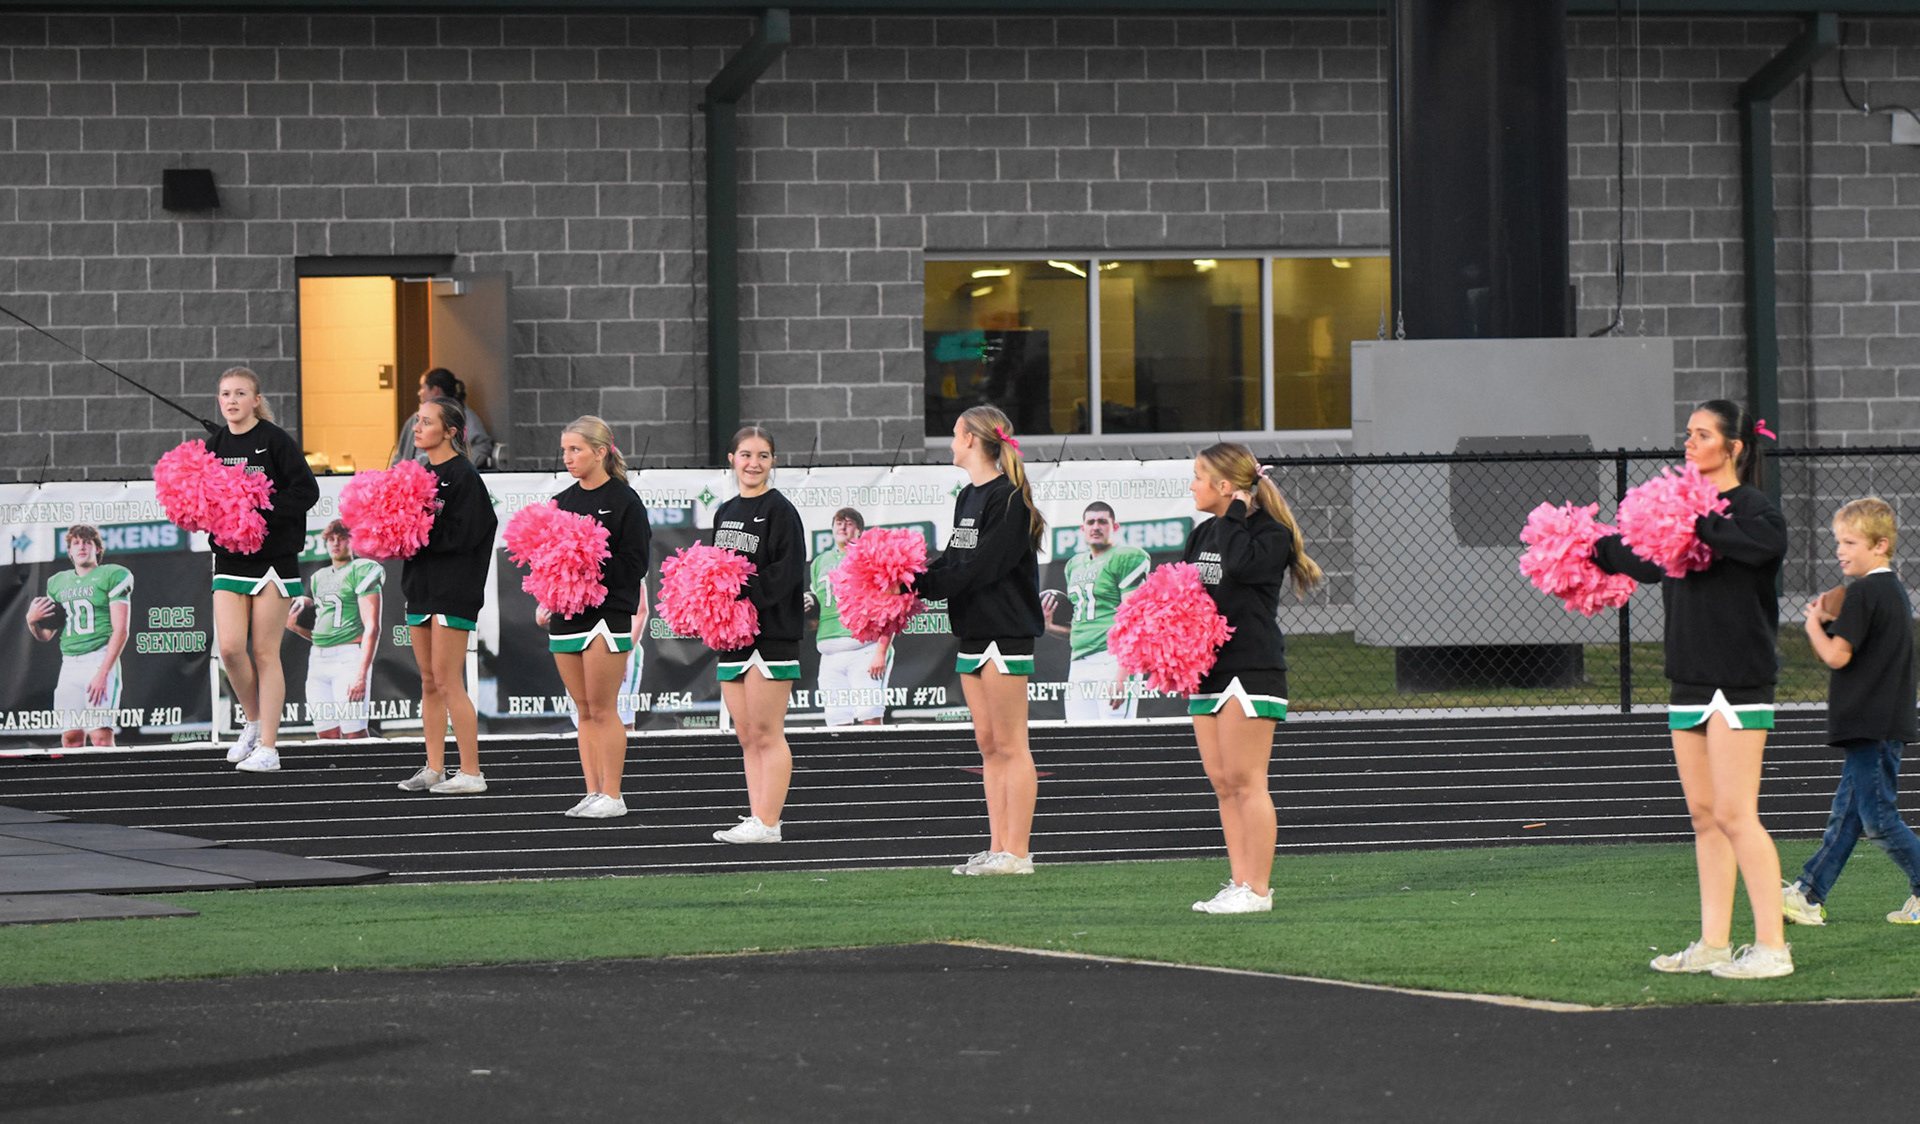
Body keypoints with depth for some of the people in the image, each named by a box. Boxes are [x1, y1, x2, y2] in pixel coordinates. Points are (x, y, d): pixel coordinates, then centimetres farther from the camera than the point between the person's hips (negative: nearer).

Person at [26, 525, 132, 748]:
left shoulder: (112, 576, 2)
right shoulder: (58, 583, 19)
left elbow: (121, 630, -6)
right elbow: (45, 636, 25)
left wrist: (103, 673, -15)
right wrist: (32, 620, 1)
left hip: (101, 660, -6)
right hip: (69, 665, 6)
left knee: (101, 735, -18)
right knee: (71, 737, -3)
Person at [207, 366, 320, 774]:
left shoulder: (276, 441, -6)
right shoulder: (214, 446, 8)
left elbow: (307, 491, -11)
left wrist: (262, 509, -21)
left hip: (273, 555, -4)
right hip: (230, 559, 4)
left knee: (265, 652, -2)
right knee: (230, 648, -8)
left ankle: (268, 748, 3)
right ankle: (254, 721, 17)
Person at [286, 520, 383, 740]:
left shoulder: (361, 572, -2)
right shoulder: (320, 577, 21)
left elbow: (372, 627, -10)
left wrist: (361, 674, -19)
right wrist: (294, 626, 7)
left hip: (348, 657, -7)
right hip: (318, 660, 7)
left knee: (354, 734, -14)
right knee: (327, 735, 1)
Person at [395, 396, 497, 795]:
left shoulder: (462, 475, -11)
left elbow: (462, 534, -18)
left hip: (453, 590, -9)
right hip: (421, 585, 9)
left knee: (447, 682, -9)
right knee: (429, 683, 11)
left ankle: (471, 773, -5)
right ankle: (434, 769, 16)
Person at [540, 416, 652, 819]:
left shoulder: (624, 501, -6)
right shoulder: (563, 502, 12)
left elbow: (635, 563, -10)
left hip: (606, 612, -6)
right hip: (565, 614, 6)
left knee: (602, 709, -6)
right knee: (584, 710, 9)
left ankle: (612, 796, -1)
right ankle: (593, 793, 12)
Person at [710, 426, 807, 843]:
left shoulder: (780, 510, -6)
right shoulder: (725, 512, 16)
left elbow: (787, 571, -14)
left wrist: (745, 595, -21)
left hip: (771, 633, -8)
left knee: (766, 733, -7)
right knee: (747, 736, 9)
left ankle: (767, 824, -7)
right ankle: (758, 818, 12)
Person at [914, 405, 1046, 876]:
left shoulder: (1008, 500, -14)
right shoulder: (969, 497, 15)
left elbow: (978, 568, -20)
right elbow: (954, 560, 14)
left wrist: (920, 585, -19)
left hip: (1005, 633, -9)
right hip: (974, 634, 9)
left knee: (1009, 745, -6)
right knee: (988, 745, 10)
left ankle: (1017, 852, -4)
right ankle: (998, 848, 14)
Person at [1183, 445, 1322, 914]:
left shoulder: (1271, 532, -7)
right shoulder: (1203, 534, 17)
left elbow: (1241, 563, -27)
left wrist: (1236, 514, -13)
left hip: (1251, 669, -8)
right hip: (1207, 670, 8)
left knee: (1245, 782, -9)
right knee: (1223, 785, 8)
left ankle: (1258, 890, -7)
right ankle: (1239, 883, 12)